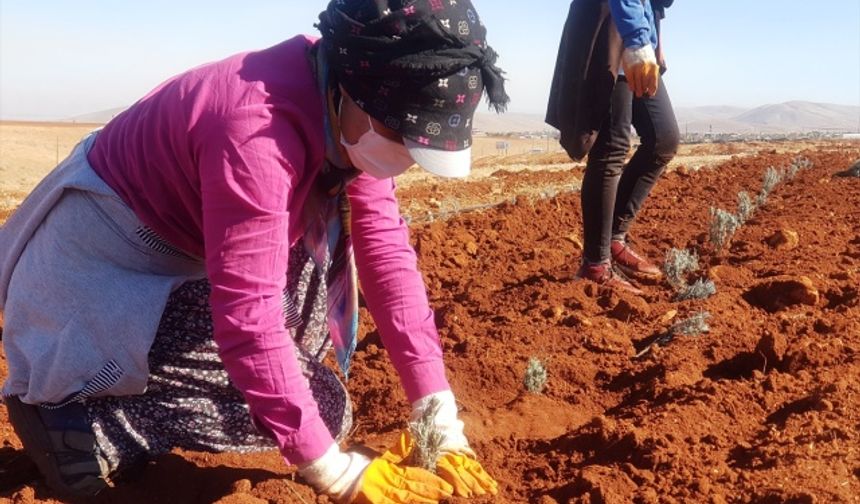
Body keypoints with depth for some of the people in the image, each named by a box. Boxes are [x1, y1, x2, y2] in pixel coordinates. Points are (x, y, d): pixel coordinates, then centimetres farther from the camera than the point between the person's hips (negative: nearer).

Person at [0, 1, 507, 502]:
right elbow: (248, 315, -36)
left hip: (188, 251, 9)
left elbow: (387, 254, -11)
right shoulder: (257, 131, -35)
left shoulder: (351, 119, -8)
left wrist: (440, 415, -14)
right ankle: (67, 414, -8)